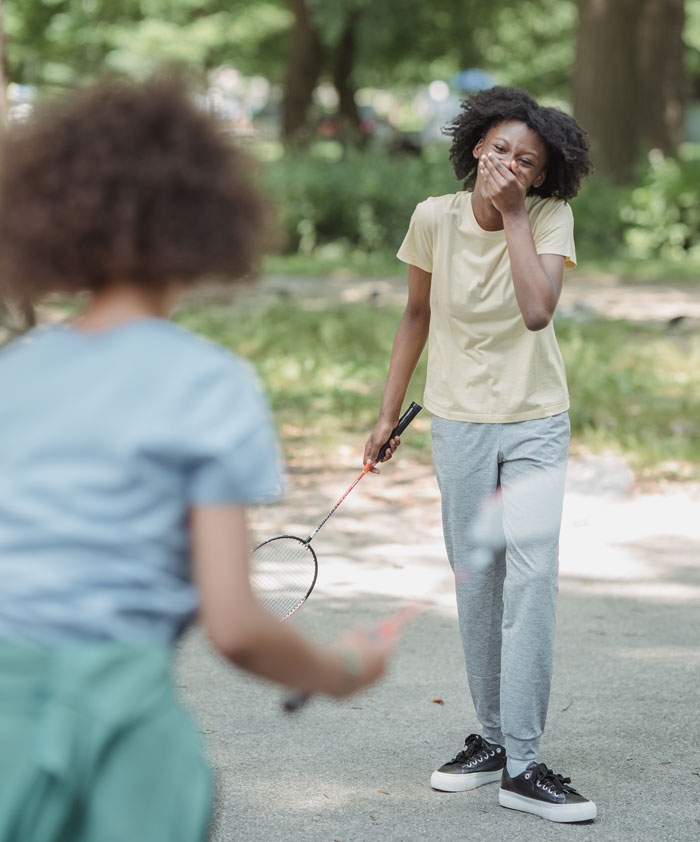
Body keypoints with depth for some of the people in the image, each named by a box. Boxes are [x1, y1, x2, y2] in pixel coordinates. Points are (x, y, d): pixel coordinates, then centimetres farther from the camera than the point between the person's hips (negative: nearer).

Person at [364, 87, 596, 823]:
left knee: (531, 579, -13)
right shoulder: (435, 218, -6)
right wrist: (388, 412, 9)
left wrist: (514, 214, -23)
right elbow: (416, 315, 8)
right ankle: (492, 736, 20)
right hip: (460, 422, 2)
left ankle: (521, 765, -11)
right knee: (475, 585, 5)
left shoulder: (550, 218, -10)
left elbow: (537, 309, -27)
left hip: (536, 423, -2)